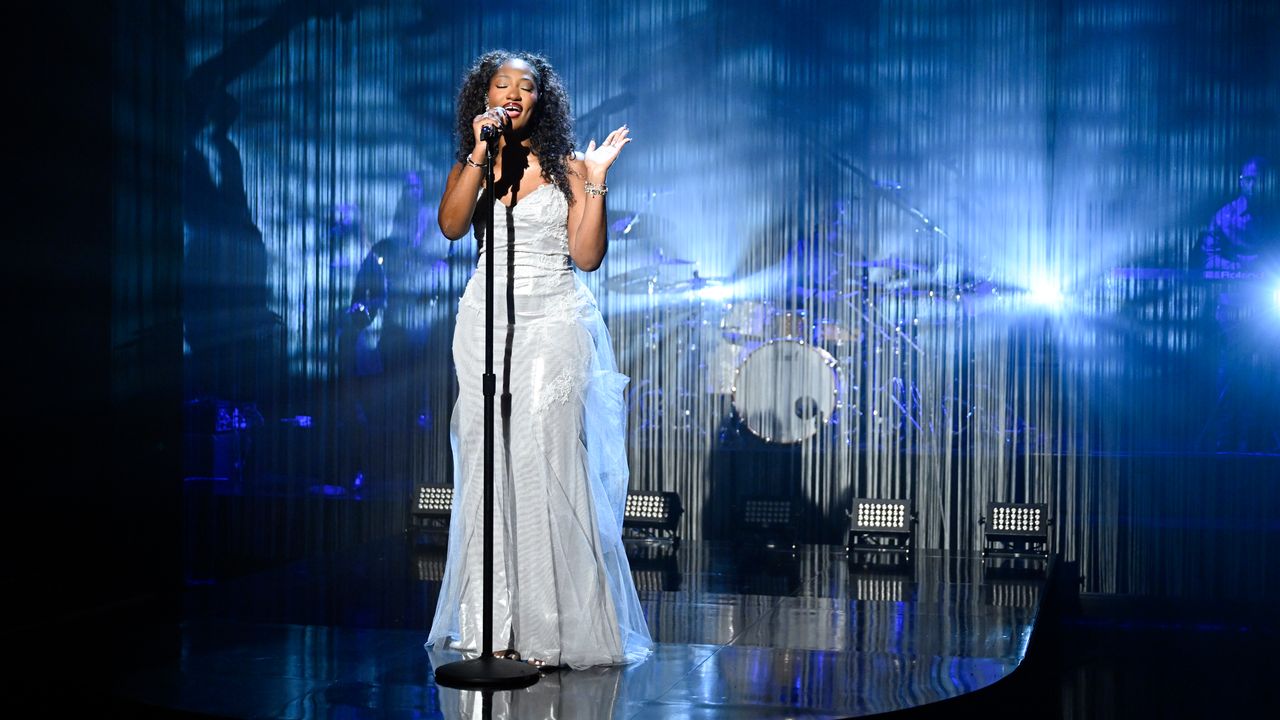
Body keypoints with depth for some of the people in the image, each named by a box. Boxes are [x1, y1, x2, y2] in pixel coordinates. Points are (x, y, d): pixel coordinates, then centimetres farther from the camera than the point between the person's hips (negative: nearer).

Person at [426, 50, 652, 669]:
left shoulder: (565, 168, 7)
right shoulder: (469, 166, 13)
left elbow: (587, 256, 0)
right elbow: (451, 225, -8)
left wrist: (596, 183, -7)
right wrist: (480, 153, -11)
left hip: (555, 321, -2)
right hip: (487, 322, 3)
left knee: (542, 461, -12)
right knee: (488, 464, -3)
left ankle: (553, 628, -9)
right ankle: (492, 626, 1)